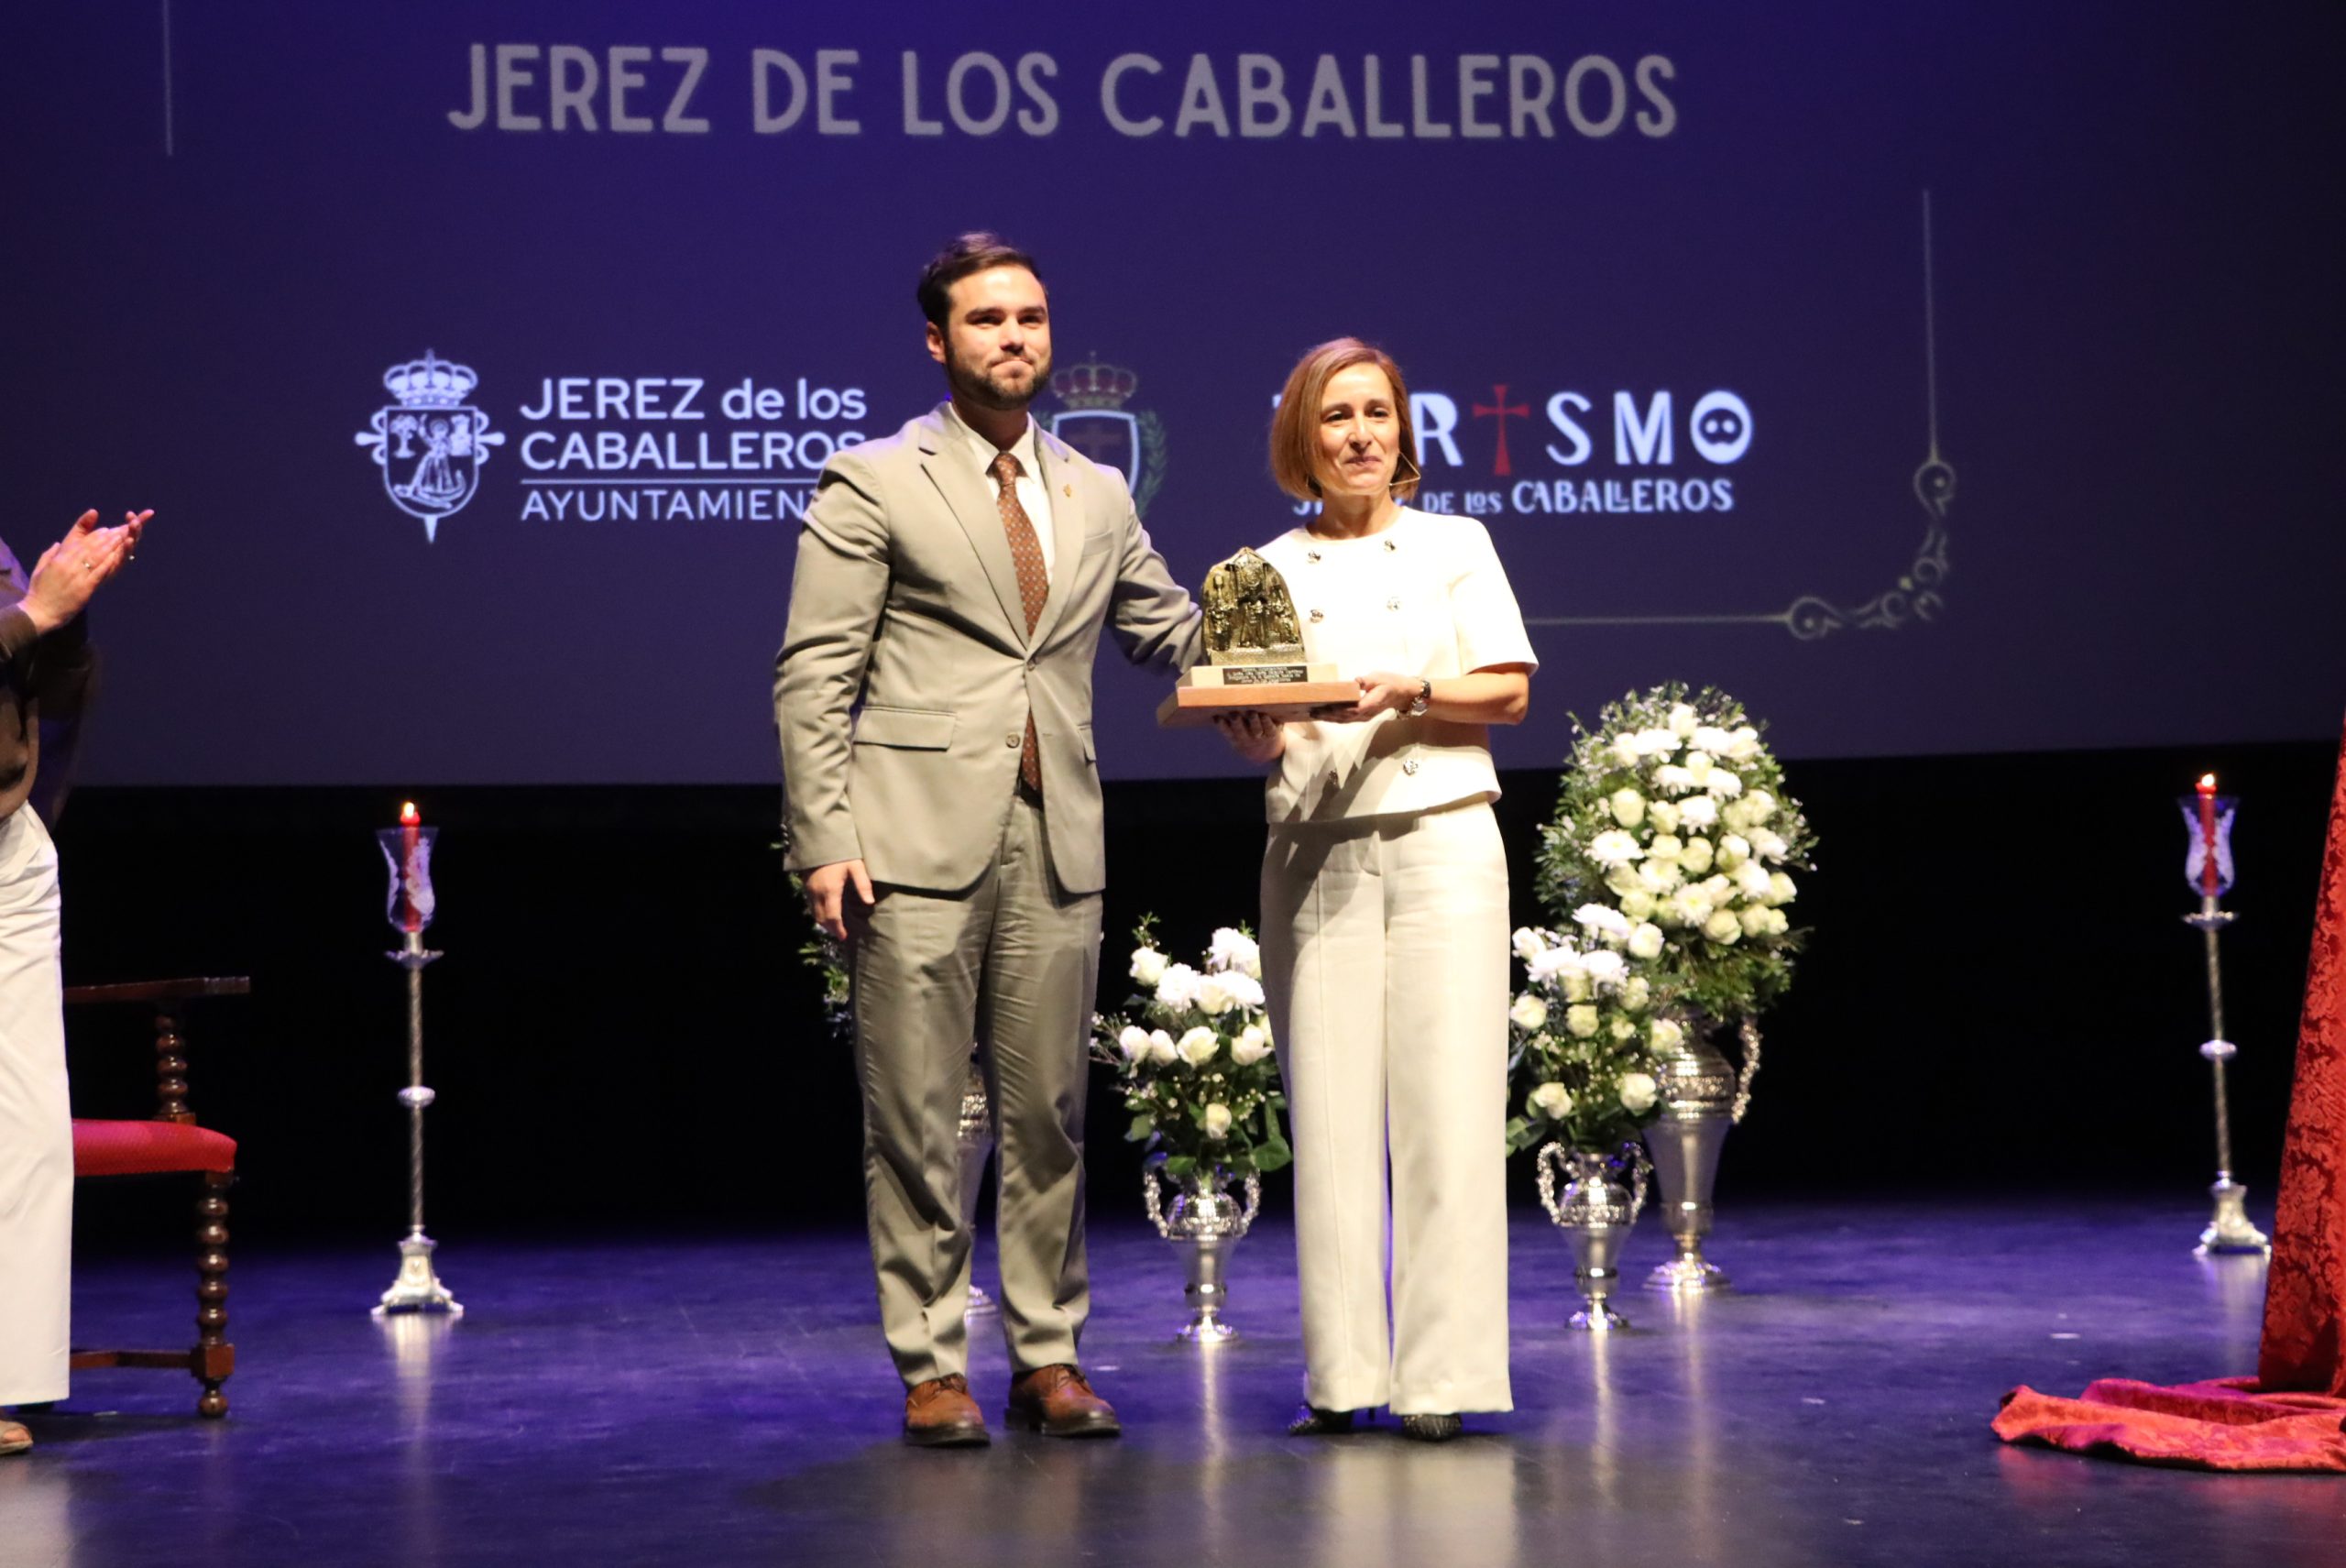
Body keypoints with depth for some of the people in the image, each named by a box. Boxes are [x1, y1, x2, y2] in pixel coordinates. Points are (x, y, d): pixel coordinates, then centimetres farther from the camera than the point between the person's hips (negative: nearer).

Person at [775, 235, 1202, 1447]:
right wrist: (825, 839, -11)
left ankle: (1047, 1358, 15)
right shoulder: (872, 483, 2)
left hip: (1056, 844, 4)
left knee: (1049, 1116, 7)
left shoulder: (1096, 496, 16)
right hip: (918, 841, -4)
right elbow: (813, 676, -3)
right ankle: (931, 1369, 8)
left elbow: (1170, 630, 22)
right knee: (914, 1118, -1)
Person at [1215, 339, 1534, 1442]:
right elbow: (1259, 739, 11)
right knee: (1329, 1107, -2)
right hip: (1315, 852, 1)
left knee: (1446, 1101, -6)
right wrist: (1255, 729, -12)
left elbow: (1509, 690, 3)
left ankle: (1441, 1370, -2)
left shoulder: (1454, 544, 9)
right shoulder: (1268, 571, 12)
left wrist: (1409, 692, -13)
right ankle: (1340, 1373, 3)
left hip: (1443, 844, -1)